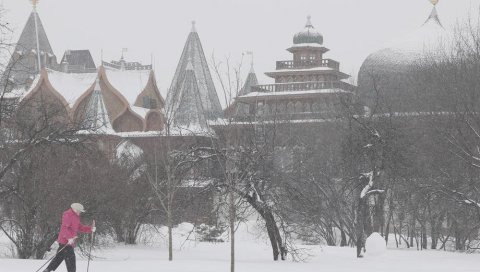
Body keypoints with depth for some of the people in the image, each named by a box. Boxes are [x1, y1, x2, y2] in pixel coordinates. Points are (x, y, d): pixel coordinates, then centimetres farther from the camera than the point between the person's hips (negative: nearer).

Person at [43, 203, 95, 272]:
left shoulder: (75, 216, 18)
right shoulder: (68, 215, -14)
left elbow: (80, 227, 21)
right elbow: (64, 228, -23)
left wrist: (90, 229, 9)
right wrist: (69, 238, -32)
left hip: (70, 241, 10)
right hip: (65, 242, -10)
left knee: (59, 258, 14)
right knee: (71, 258, -9)